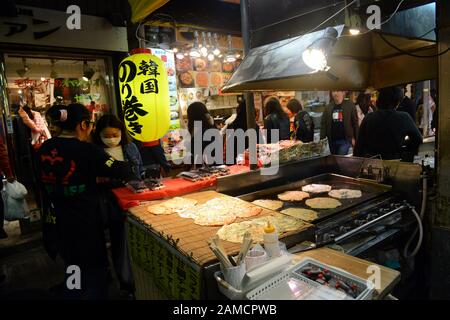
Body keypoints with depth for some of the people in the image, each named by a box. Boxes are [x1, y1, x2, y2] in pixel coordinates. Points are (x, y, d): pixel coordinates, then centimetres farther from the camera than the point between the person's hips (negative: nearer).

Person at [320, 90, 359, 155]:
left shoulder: (350, 106, -1)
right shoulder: (328, 108, 7)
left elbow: (355, 123, -1)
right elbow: (323, 125, 3)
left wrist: (355, 138, -4)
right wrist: (322, 139, -4)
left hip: (345, 140, -4)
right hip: (332, 140, 4)